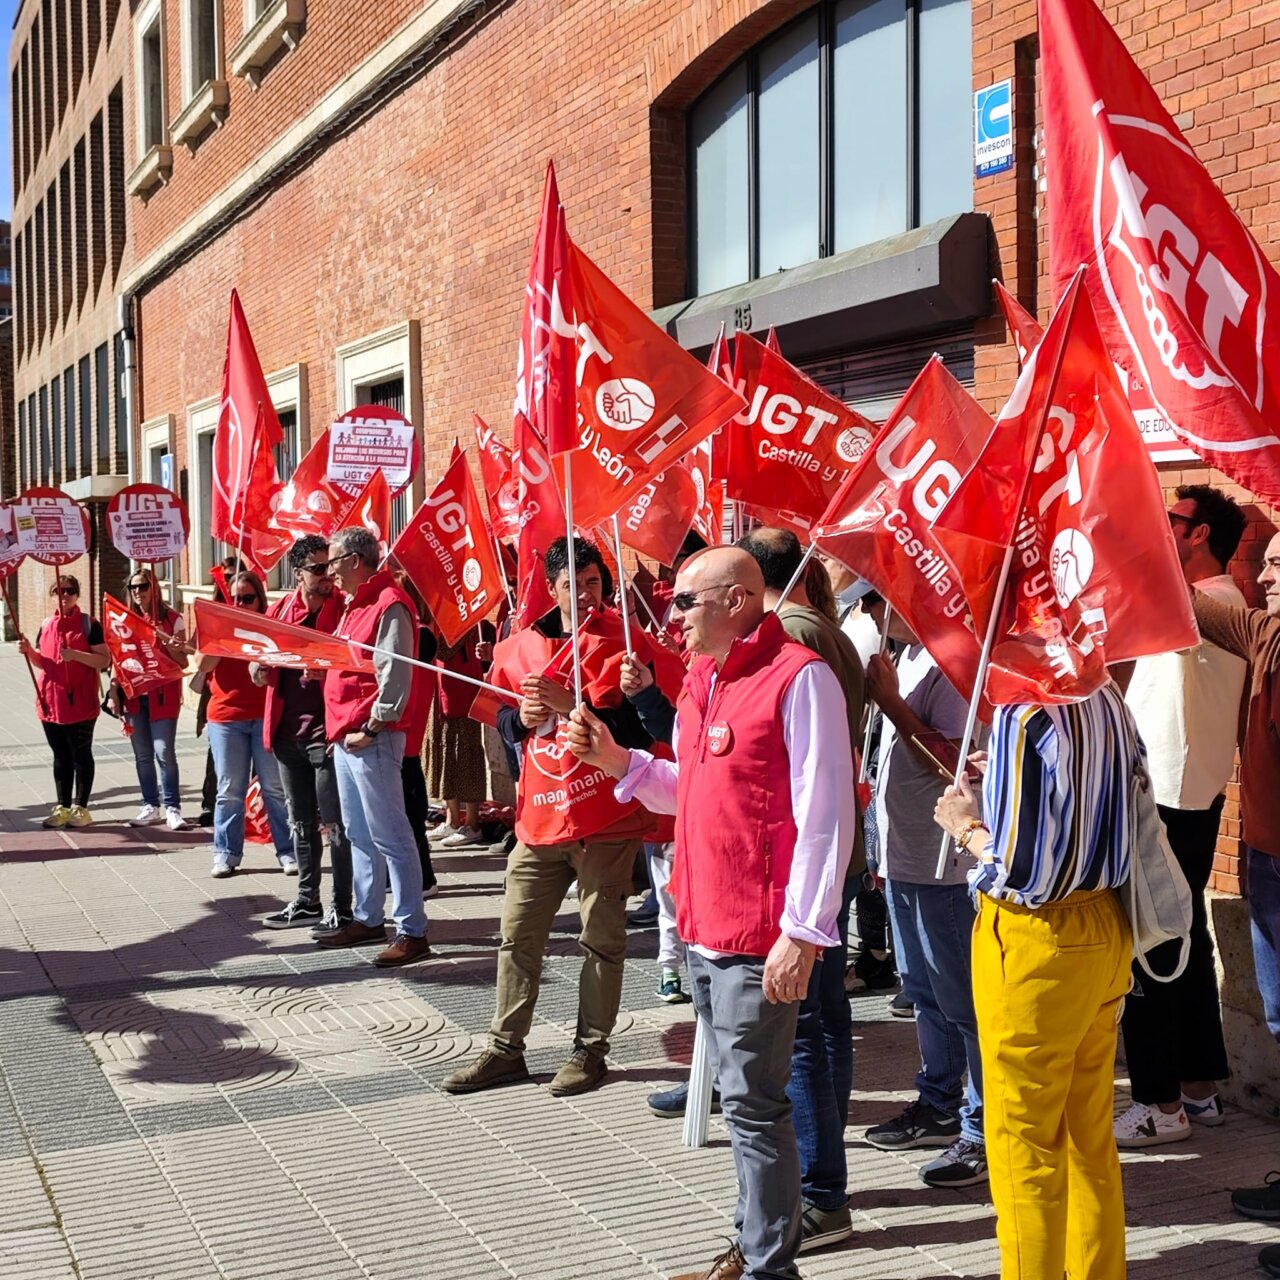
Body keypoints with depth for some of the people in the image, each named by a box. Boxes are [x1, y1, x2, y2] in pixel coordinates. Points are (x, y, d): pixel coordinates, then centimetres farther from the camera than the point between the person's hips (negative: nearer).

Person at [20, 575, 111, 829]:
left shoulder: (89, 624, -4)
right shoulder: (46, 625, 11)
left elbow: (104, 660, -9)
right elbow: (40, 663, 18)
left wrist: (75, 655, -22)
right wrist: (29, 651, -3)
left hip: (80, 702, -5)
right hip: (51, 701, 5)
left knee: (81, 755, 2)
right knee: (60, 756, 11)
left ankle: (80, 808, 9)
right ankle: (63, 807, 17)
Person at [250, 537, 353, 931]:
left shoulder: (342, 610, -6)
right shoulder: (280, 611, 8)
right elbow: (261, 670, 15)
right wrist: (259, 668, -7)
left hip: (326, 730, -6)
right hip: (288, 731, 6)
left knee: (335, 824, -2)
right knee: (301, 823, 16)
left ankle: (342, 908, 5)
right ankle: (307, 901, 27)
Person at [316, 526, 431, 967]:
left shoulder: (388, 605, -13)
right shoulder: (355, 605, 17)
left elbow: (395, 676, -19)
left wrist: (370, 728, -18)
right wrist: (334, 705, 15)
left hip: (371, 739, -10)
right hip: (345, 736, 10)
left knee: (389, 835, -7)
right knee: (359, 834, 16)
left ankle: (412, 931, -3)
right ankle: (368, 919, 25)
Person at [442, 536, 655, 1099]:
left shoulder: (619, 640, -3)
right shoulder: (522, 646, 9)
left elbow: (635, 723, -12)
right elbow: (501, 720, 16)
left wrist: (566, 700, -21)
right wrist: (523, 716, -7)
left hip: (606, 819, -4)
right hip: (540, 815, 5)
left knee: (601, 937, 3)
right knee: (517, 935, 9)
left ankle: (590, 1049, 16)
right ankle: (505, 1050, 21)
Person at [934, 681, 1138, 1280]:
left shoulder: (1026, 715, -23)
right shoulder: (1106, 697, 0)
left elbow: (1025, 875, -23)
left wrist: (968, 829, -6)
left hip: (1038, 943, -8)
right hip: (1105, 930, 8)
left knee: (1023, 1144, 6)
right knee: (1089, 1135, 20)